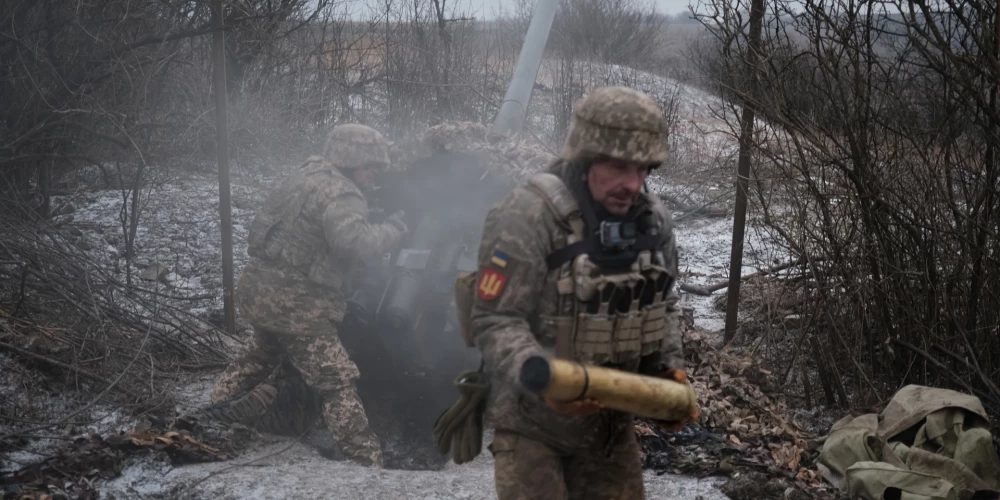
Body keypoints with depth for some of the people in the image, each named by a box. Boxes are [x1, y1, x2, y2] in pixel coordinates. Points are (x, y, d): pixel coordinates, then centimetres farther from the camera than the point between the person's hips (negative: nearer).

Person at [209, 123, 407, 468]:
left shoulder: (306, 176, 12)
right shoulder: (340, 194, -16)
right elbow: (355, 242, -33)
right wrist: (394, 228, -18)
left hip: (256, 286, 9)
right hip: (294, 303, -9)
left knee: (261, 356, 34)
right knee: (338, 383, -5)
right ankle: (367, 462, -4)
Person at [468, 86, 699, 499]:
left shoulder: (653, 220, 0)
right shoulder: (528, 215, -22)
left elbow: (661, 307, 14)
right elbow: (495, 321, -22)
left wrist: (669, 369, 0)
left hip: (611, 421, 6)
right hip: (531, 420, -6)